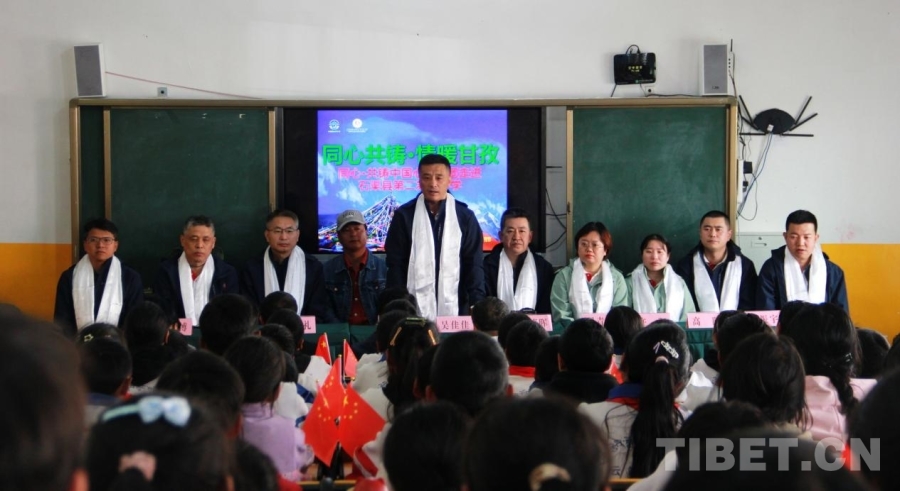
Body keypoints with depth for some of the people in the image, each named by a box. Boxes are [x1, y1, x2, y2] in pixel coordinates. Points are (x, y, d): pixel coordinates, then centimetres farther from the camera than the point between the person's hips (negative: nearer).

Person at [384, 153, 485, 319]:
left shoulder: (465, 217, 4)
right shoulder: (404, 216, 3)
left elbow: (474, 265, 4)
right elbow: (395, 265, 4)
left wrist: (477, 306, -6)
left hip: (454, 311, 0)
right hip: (414, 311, 0)